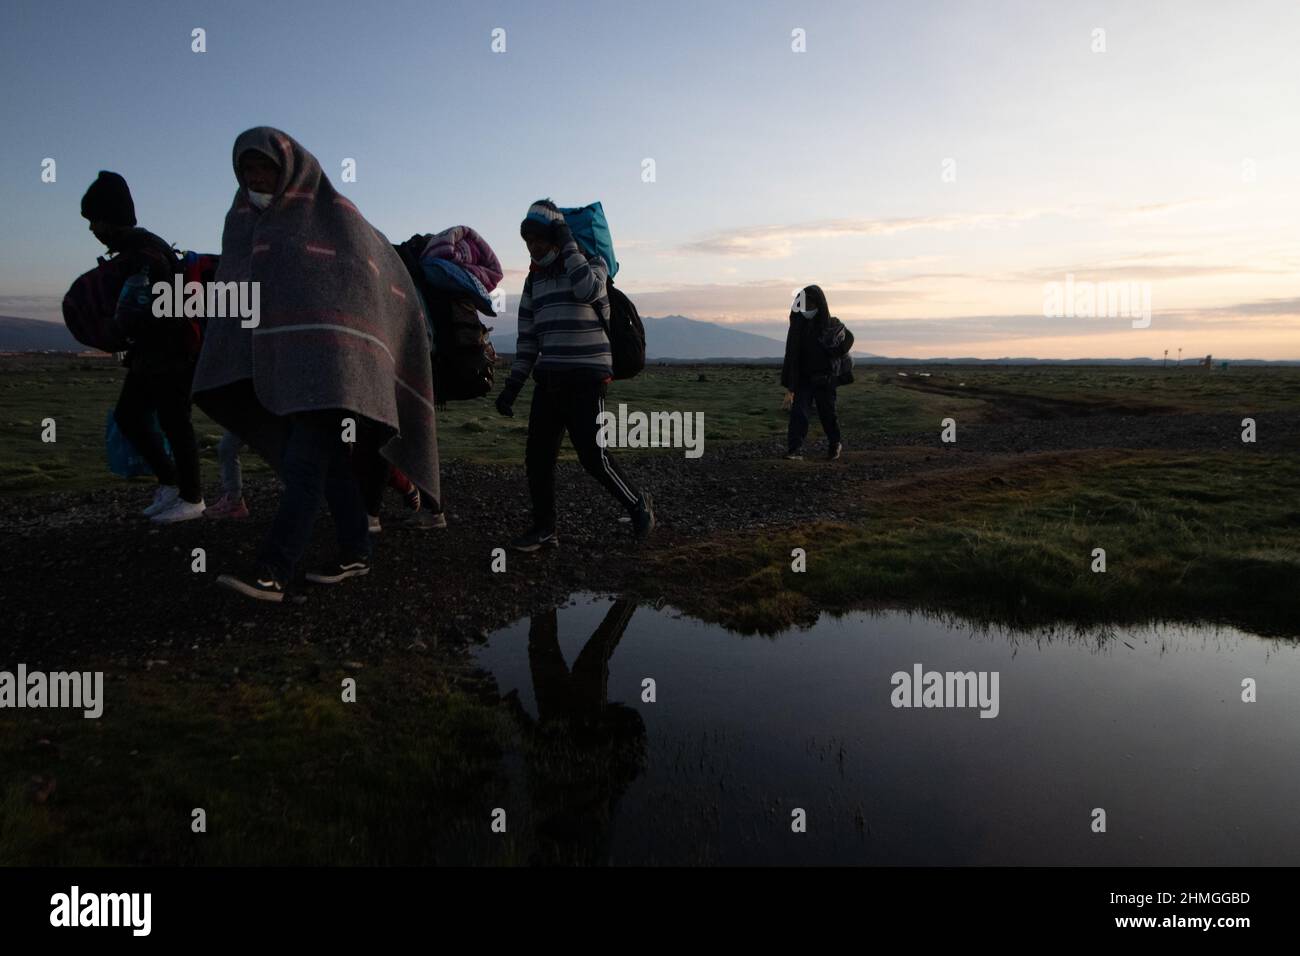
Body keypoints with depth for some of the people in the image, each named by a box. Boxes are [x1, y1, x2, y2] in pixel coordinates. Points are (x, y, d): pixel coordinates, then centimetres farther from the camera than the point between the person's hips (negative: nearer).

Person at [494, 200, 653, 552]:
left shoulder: (590, 260, 1)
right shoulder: (534, 279, 15)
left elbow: (588, 290, -24)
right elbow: (528, 337, 17)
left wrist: (568, 245, -15)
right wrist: (512, 385, 12)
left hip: (587, 379, -6)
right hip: (549, 379, 6)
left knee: (593, 455, -9)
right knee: (538, 456, -1)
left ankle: (638, 506, 12)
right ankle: (544, 529, 9)